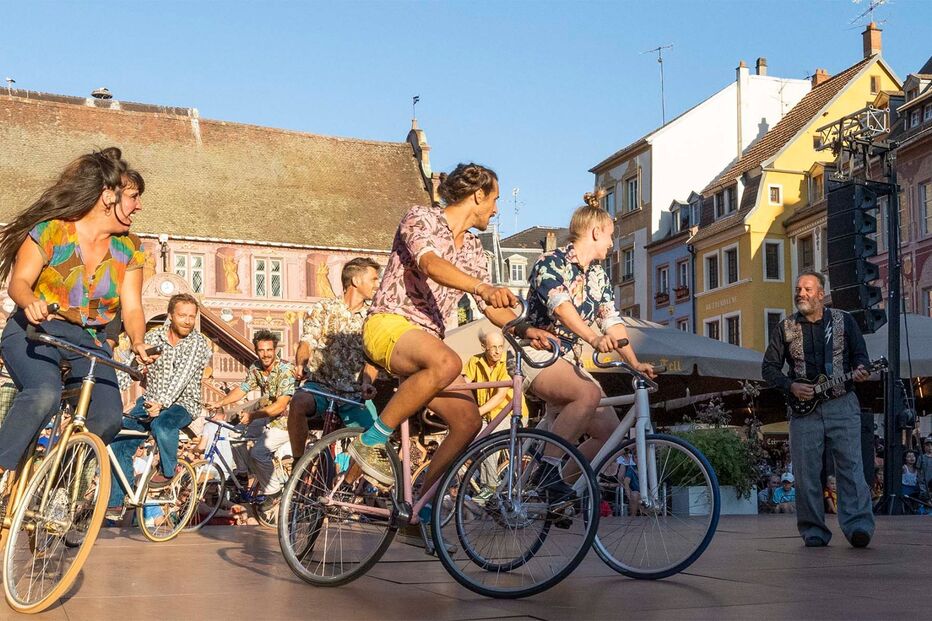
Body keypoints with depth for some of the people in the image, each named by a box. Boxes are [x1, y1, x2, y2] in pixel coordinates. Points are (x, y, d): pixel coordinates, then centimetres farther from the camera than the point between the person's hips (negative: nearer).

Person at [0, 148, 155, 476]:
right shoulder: (51, 231, -6)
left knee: (109, 417, -19)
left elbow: (132, 308, 0)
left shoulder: (129, 248, 5)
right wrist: (30, 302, -37)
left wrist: (138, 342, -21)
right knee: (44, 395, -35)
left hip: (88, 341, 4)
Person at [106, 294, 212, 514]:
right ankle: (115, 503, 4)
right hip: (150, 400, 4)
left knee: (161, 423, -37)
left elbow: (182, 376, -20)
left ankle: (168, 471, -9)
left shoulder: (198, 343, -8)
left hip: (182, 403, -4)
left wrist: (162, 402, -32)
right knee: (120, 443, -9)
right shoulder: (154, 337, 3)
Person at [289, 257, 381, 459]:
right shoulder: (322, 309, 4)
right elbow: (306, 343, -3)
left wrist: (367, 382, -19)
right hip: (321, 385, -2)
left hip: (355, 393, 2)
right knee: (299, 402, -35)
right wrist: (300, 364, -26)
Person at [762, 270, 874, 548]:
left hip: (842, 403, -1)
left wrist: (859, 370, -15)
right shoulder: (785, 328, 10)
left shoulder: (844, 321, 9)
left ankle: (858, 526, -18)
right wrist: (791, 386, -6)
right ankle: (813, 531, 5)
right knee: (805, 472, -1)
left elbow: (860, 355, 9)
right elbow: (769, 367, 10)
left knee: (851, 465, -12)